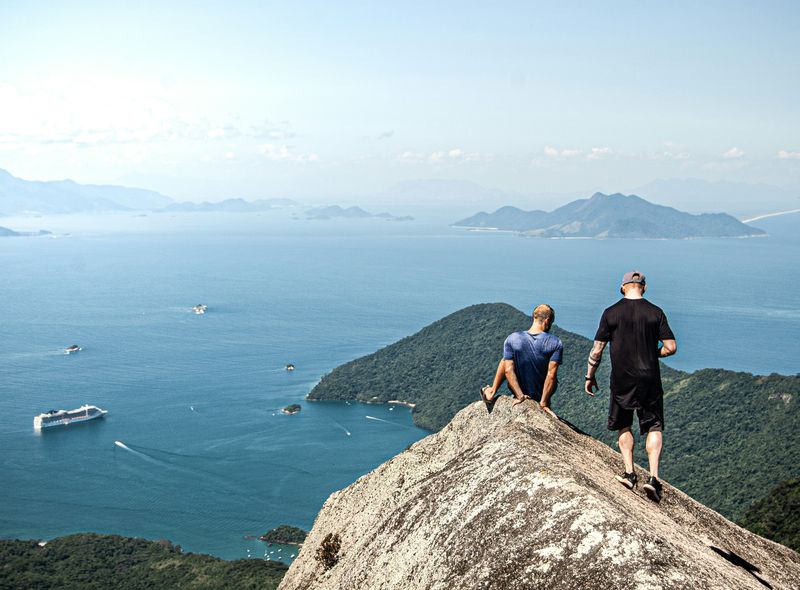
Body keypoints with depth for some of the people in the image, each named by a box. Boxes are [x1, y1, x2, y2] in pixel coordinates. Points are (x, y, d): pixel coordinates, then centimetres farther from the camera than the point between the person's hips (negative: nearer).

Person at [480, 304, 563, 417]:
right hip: (543, 393, 0)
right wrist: (543, 403, -16)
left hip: (519, 391, 0)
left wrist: (520, 396, -13)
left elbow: (508, 371, -18)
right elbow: (551, 375, -21)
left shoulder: (511, 339, -15)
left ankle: (491, 393, 24)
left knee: (505, 360, 25)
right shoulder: (555, 343, -19)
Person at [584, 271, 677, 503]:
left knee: (624, 427, 17)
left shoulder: (611, 313, -4)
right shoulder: (655, 312, -3)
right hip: (650, 380, 0)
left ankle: (629, 473, 11)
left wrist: (590, 376, 9)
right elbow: (671, 347, -4)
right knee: (654, 428, 9)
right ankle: (653, 477, -2)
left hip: (621, 381, 0)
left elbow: (597, 349, -2)